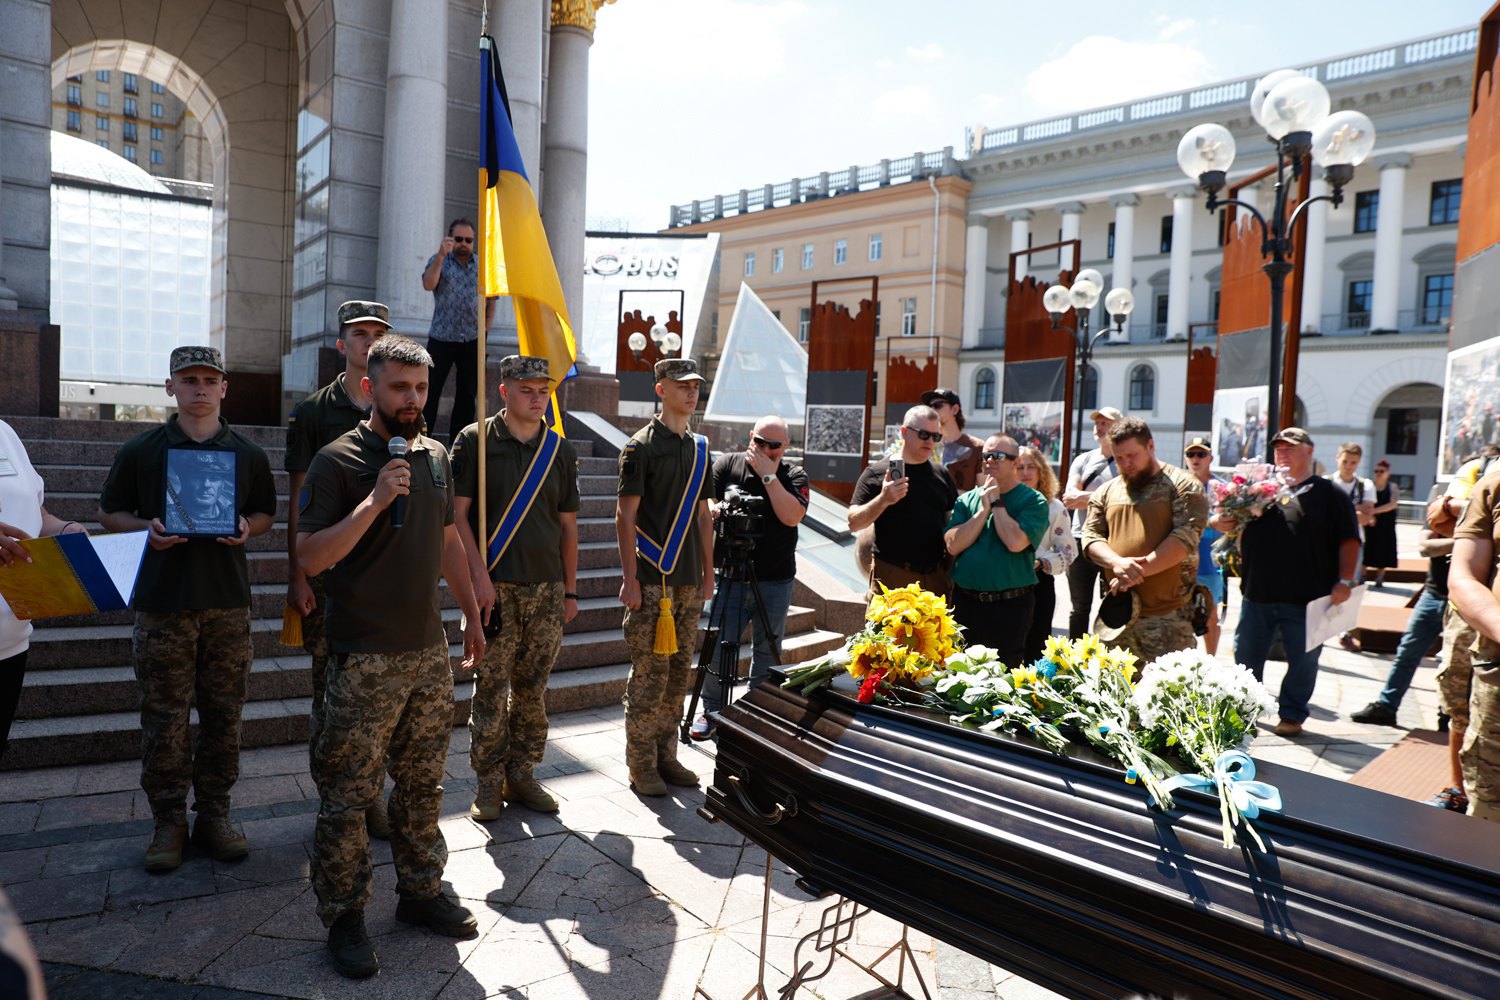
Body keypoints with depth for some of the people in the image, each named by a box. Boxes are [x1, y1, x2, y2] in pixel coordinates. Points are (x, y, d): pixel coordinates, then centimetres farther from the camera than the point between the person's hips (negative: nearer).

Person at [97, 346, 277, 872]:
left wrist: (246, 528, -6)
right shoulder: (140, 450, 4)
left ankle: (214, 813, 20)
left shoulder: (248, 454, 7)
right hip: (162, 600, -1)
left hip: (228, 600, 1)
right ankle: (168, 821, 18)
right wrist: (148, 528, -11)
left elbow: (265, 512, 16)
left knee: (223, 713, 6)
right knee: (164, 717, 3)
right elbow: (110, 513, 9)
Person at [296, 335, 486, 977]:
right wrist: (375, 501, -24)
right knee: (347, 794, 4)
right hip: (364, 659, -5)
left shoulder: (435, 456, 10)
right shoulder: (338, 460, -8)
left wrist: (471, 613, 19)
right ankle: (344, 918, 21)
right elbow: (310, 557, -15)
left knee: (422, 784, 15)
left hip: (429, 650, 6)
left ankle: (420, 893, 31)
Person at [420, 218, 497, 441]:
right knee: (430, 392, -3)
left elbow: (491, 301, 14)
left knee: (467, 395, 6)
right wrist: (441, 255, -20)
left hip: (473, 341, 2)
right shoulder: (438, 261, 5)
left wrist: (485, 330, 4)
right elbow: (428, 284, -14)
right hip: (441, 339, -2)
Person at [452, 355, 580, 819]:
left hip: (547, 588, 3)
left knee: (533, 688, 8)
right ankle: (489, 782, 14)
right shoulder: (475, 440, 0)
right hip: (495, 587, -3)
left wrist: (570, 589, 12)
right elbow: (458, 513, -3)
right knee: (491, 689, 1)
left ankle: (522, 775, 21)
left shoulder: (560, 449, 11)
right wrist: (480, 575, -11)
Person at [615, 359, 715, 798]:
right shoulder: (641, 446, -5)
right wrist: (630, 579, -13)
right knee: (650, 673, -2)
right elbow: (625, 517, -8)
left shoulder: (699, 447, 14)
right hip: (652, 580, -6)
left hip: (689, 581, 6)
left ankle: (666, 756, 22)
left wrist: (708, 572, 14)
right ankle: (642, 765, 10)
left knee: (678, 672, 11)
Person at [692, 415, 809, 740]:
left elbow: (792, 516, -13)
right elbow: (705, 503, 1)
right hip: (730, 577, 0)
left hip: (775, 582, 0)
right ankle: (711, 710, 15)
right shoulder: (727, 464, 6)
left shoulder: (794, 476, 3)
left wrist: (768, 475, -13)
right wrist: (715, 509, -22)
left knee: (768, 651, 9)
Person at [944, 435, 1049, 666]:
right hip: (965, 602, 3)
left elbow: (1015, 542, -18)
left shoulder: (1033, 501, -2)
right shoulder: (966, 500, 9)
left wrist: (997, 503, -8)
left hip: (1010, 606, -3)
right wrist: (984, 509, -7)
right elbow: (953, 545, -5)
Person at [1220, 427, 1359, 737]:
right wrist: (1222, 523, -4)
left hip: (1306, 597, -3)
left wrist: (1344, 581, -11)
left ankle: (1291, 714, 20)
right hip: (1257, 594, 3)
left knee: (1303, 659, 5)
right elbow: (1241, 530, 20)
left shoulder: (1329, 493, 4)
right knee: (1246, 655, 10)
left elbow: (1349, 541, 0)